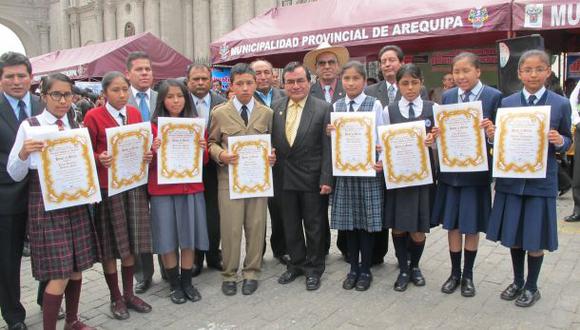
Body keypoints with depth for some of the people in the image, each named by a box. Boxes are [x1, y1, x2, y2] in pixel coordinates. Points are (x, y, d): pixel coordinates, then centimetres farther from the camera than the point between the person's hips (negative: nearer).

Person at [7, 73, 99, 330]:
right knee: (59, 273, -6)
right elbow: (15, 174, -6)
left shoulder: (77, 127, 7)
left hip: (76, 203, 5)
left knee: (76, 267, 12)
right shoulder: (29, 126, -6)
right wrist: (24, 154, -25)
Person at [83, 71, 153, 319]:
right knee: (111, 245, 6)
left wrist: (148, 154, -6)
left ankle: (129, 294, 25)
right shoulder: (93, 116, -7)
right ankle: (115, 298, 21)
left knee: (131, 242, 10)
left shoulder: (135, 113, 7)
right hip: (107, 187, -4)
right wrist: (100, 159, -23)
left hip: (134, 184, 4)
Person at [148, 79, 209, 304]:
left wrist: (203, 149, -11)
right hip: (162, 190, -1)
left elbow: (204, 161, 10)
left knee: (189, 239, 7)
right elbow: (149, 163, 2)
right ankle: (174, 284, 21)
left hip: (191, 188, 2)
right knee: (167, 239, 5)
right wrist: (153, 150, -18)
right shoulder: (154, 126, -1)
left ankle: (187, 282, 23)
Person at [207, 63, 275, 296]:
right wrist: (221, 155, -12)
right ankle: (229, 274, 18)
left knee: (256, 226, 6)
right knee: (230, 228, 1)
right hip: (229, 176, -1)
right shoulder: (220, 113, 3)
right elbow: (211, 142, 8)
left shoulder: (266, 113, 8)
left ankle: (251, 272, 22)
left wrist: (272, 156, -5)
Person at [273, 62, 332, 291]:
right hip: (284, 178, 4)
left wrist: (326, 179, -13)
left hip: (312, 179, -3)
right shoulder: (276, 108, 6)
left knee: (314, 226, 9)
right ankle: (296, 264, 32)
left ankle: (313, 268, 25)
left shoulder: (323, 108, -6)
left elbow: (327, 148, -9)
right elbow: (273, 142, 10)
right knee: (290, 226, 14)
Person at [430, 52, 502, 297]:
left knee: (472, 226, 9)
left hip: (476, 171, -3)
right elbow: (441, 130, 6)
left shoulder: (493, 96, -6)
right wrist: (436, 134, -15)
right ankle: (455, 273, 28)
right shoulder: (447, 96, 4)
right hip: (450, 170, 3)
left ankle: (468, 275, 27)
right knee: (452, 224, 11)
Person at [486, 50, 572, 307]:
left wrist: (560, 141, -18)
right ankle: (517, 281, 35)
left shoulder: (560, 104, -2)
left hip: (541, 180, -2)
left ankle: (532, 286, 29)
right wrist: (491, 136, -16)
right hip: (510, 179, 2)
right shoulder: (506, 103, 1)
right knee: (513, 235, 14)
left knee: (535, 238, 7)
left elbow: (567, 140, 4)